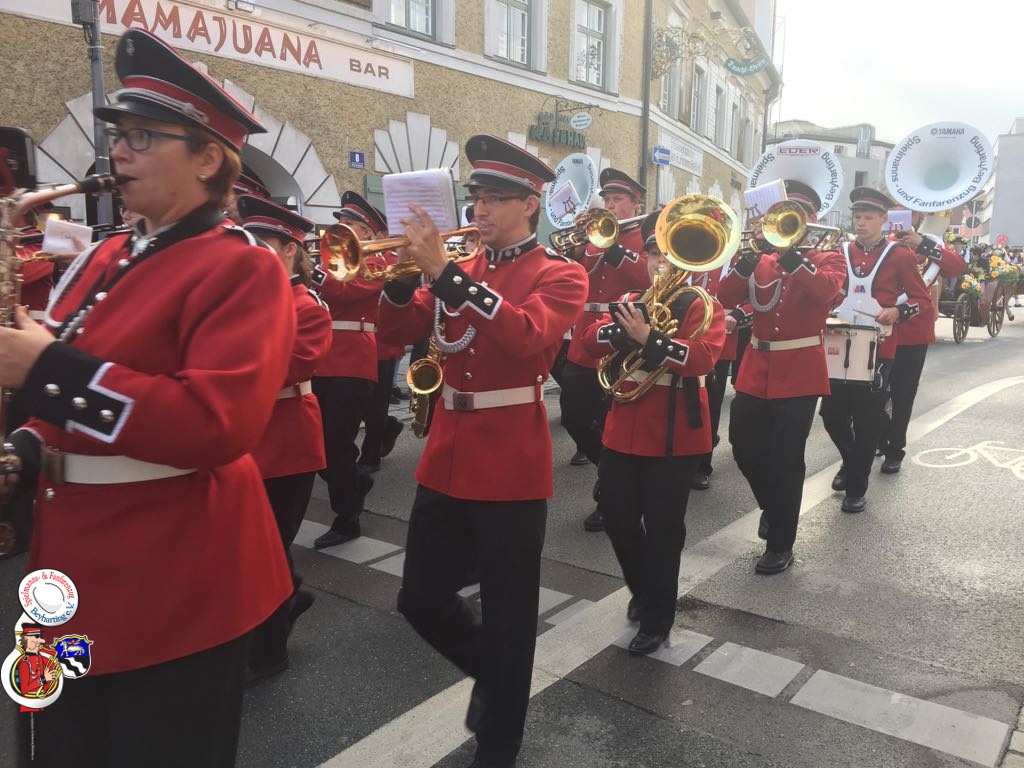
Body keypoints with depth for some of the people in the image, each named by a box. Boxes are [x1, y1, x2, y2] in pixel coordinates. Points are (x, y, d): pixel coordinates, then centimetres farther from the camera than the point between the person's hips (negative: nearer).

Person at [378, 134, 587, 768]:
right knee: (421, 599, 12)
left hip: (511, 468, -6)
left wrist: (446, 274, -30)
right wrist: (405, 276, -13)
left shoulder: (561, 275, -5)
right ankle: (491, 670, 41)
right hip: (446, 460, 6)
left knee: (507, 615, 6)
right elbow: (398, 333, 6)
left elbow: (529, 336, -26)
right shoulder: (460, 271, 11)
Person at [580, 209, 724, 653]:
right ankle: (642, 590, 37)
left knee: (663, 528, 3)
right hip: (623, 430, 5)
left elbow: (704, 357, -21)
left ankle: (657, 619, 18)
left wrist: (648, 337, -31)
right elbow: (589, 341, -2)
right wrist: (623, 327, -20)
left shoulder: (702, 306, -3)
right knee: (617, 518, 12)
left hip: (675, 435, -5)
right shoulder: (631, 301, 12)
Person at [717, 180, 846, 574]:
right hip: (756, 370, 4)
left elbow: (826, 290, -23)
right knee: (745, 449, 8)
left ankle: (781, 545, 11)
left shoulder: (828, 259, 2)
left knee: (785, 460, -2)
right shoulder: (761, 258, 11)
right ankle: (772, 505, 37)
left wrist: (789, 253, -27)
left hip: (799, 373, -4)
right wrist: (750, 256, -17)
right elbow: (725, 297, -4)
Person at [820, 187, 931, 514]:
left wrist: (897, 311, -20)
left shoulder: (900, 255, -2)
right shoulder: (841, 253, 7)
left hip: (877, 349, -3)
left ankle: (857, 487, 16)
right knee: (832, 414, 6)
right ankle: (851, 461, 35)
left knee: (867, 420, 2)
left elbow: (922, 299, 0)